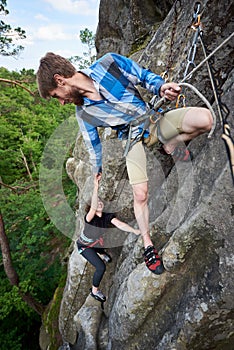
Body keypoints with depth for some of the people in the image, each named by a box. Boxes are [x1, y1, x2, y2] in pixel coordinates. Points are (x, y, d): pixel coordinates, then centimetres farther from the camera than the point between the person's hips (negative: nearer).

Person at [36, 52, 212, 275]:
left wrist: (161, 87, -25)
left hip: (154, 119, 1)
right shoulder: (83, 114, -7)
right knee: (140, 194, -12)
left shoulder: (109, 62, -14)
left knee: (204, 118, -24)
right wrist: (97, 172, 15)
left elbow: (144, 76, -4)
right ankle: (147, 244, 11)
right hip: (134, 138, 0)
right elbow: (93, 146, 6)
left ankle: (171, 146, 2)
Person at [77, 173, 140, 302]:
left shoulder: (108, 216, -20)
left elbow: (120, 224, -35)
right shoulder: (89, 218, -35)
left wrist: (134, 230, -51)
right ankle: (94, 291, 10)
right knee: (101, 267, -14)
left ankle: (102, 254, 50)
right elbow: (93, 208, -58)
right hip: (84, 246, -6)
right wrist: (96, 187, -70)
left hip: (96, 242, 6)